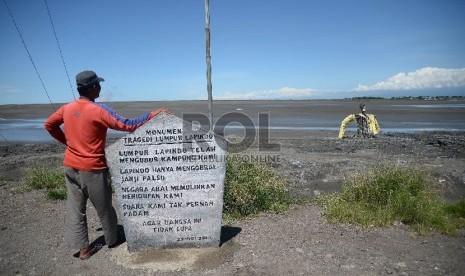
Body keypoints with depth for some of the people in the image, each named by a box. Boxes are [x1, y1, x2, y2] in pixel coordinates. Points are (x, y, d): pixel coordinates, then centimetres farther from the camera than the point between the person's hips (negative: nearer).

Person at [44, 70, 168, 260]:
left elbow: (49, 125, 16)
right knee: (104, 209, 13)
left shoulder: (67, 108, 2)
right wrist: (154, 114, -16)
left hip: (70, 167, 6)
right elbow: (128, 125, -22)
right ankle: (112, 241, 32)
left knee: (75, 209, 13)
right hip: (92, 169, -6)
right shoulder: (99, 110, -19)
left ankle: (83, 248, 22)